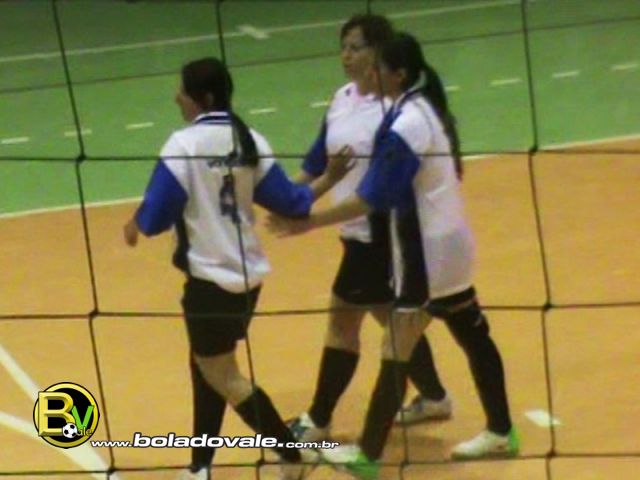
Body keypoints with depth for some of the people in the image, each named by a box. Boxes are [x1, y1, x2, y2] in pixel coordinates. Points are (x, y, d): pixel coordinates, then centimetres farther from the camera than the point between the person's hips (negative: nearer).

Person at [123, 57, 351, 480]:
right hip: (247, 274, 8)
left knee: (222, 376, 4)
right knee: (208, 366, 18)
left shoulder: (185, 144, -16)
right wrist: (330, 179, 21)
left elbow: (156, 215, -16)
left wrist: (135, 227, 6)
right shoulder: (250, 141, 3)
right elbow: (289, 202, 5)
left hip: (210, 276, -7)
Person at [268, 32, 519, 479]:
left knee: (396, 353, -5)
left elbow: (373, 198, -24)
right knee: (473, 337, 17)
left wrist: (309, 222, -22)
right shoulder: (430, 108, 6)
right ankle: (501, 432, 28)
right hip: (448, 243, 10)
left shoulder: (405, 126, -22)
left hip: (426, 253, -10)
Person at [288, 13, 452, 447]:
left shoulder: (394, 104, -19)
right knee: (392, 317, 19)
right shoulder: (342, 99, 7)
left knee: (343, 322, -3)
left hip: (378, 232, -9)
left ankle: (318, 422, 7)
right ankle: (434, 397, 34)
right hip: (357, 230, 9)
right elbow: (319, 157, 15)